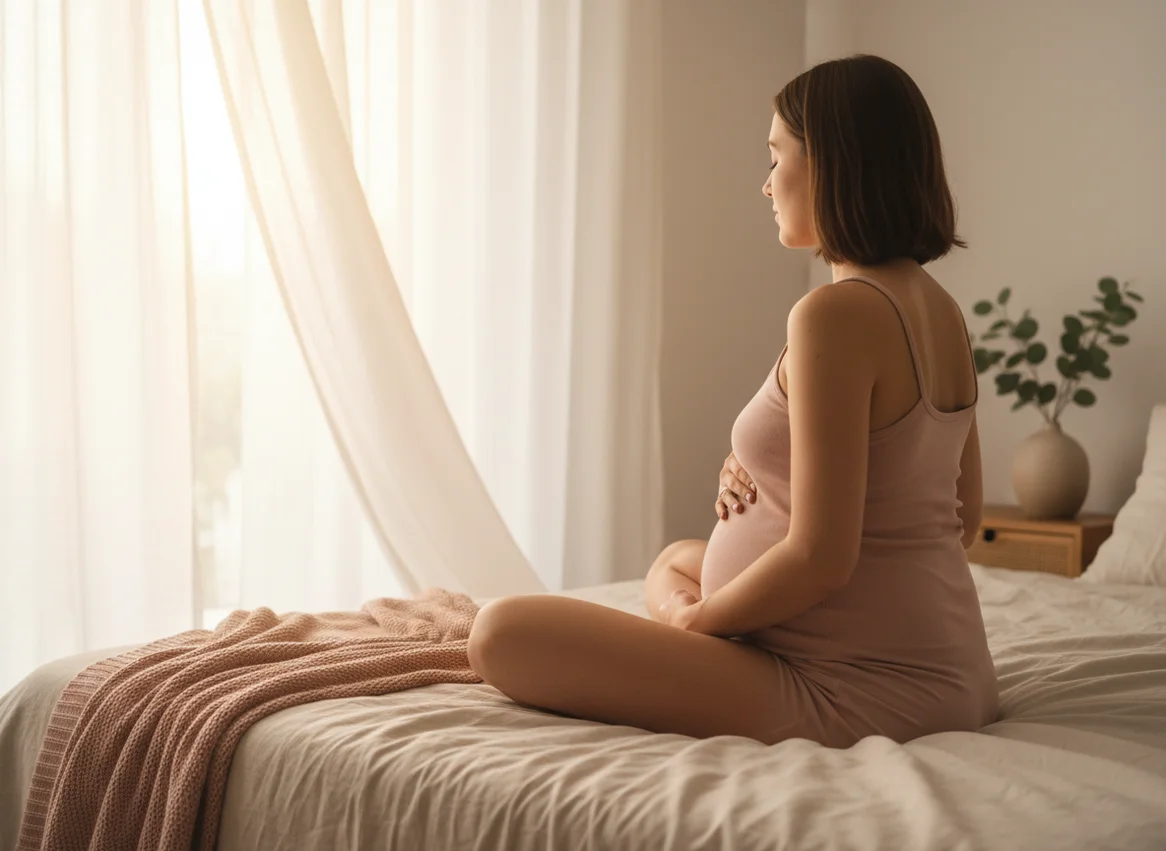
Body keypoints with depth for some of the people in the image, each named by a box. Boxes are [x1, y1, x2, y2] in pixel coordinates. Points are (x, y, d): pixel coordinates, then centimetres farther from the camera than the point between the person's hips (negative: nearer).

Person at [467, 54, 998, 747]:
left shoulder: (836, 313, -21)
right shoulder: (943, 312, 7)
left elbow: (820, 558, -25)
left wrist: (692, 618, -6)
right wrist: (758, 482, 5)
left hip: (853, 691, -9)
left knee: (501, 632, -12)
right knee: (678, 557, 33)